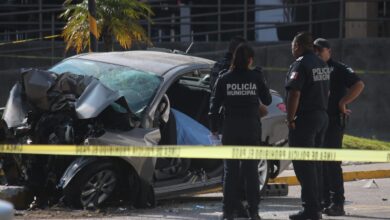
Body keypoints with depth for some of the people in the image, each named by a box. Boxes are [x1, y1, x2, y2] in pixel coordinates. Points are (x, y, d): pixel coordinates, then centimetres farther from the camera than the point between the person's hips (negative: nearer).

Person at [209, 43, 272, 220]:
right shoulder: (256, 78, -4)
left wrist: (214, 128, 6)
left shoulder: (224, 79, -3)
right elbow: (267, 100, 6)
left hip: (231, 128, 0)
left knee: (230, 170, 6)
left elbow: (214, 105, -2)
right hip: (252, 127, 0)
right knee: (251, 169, 7)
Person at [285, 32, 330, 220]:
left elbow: (294, 93, -23)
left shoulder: (300, 65, -15)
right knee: (315, 163, 15)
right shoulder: (322, 65, 13)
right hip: (322, 117, 9)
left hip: (304, 119, -9)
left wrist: (290, 118, -16)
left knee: (303, 165, -6)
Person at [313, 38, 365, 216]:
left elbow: (359, 85, -16)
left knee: (332, 162, -12)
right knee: (320, 162, 9)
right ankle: (325, 200, 15)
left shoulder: (338, 69, -6)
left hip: (333, 121, -8)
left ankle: (338, 203, -13)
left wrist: (343, 103, -18)